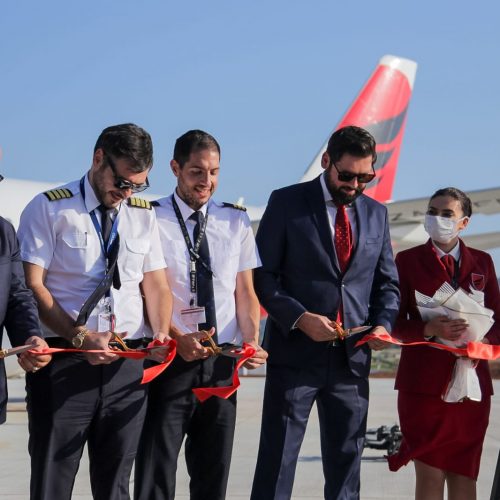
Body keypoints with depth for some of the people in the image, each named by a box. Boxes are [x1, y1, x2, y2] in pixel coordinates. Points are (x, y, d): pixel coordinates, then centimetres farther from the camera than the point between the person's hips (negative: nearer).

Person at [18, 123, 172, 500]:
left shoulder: (143, 216, 14)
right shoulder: (49, 209, -1)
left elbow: (156, 286, 13)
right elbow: (32, 286, -8)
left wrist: (161, 333, -7)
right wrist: (81, 337, -17)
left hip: (127, 366, 4)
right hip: (64, 362, -4)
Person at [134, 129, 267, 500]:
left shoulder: (236, 221, 10)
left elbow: (245, 291, 10)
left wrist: (251, 342, -6)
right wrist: (180, 339, -22)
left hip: (222, 361, 4)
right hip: (170, 359, -4)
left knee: (214, 469, 11)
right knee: (157, 469, -2)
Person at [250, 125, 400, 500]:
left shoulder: (376, 213, 11)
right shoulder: (287, 203, -2)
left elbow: (387, 282, 15)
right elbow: (263, 275, -4)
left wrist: (383, 324, -4)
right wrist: (299, 318, -17)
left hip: (352, 356, 4)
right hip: (296, 352, -4)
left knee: (346, 459, 9)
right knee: (277, 458, -1)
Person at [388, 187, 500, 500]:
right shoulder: (408, 260, 3)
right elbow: (396, 323, -1)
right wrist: (429, 329, -19)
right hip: (424, 382, -2)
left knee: (464, 474, 4)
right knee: (430, 473, -2)